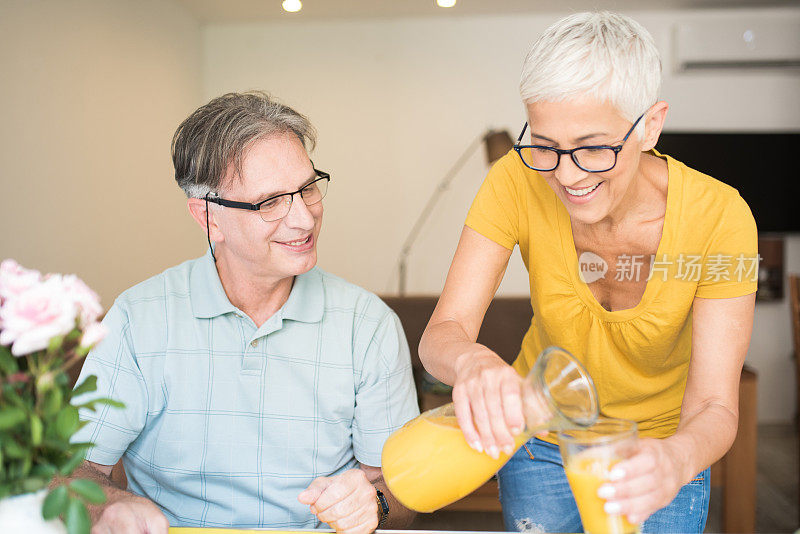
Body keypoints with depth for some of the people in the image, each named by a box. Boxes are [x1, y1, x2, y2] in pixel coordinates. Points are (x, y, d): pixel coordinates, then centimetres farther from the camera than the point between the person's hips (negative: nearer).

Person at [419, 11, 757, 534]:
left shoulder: (718, 217, -25)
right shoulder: (519, 182, -23)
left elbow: (714, 407, -26)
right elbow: (443, 332, -25)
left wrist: (678, 457, -49)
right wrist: (471, 361, -49)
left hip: (659, 448, 0)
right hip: (541, 434, 1)